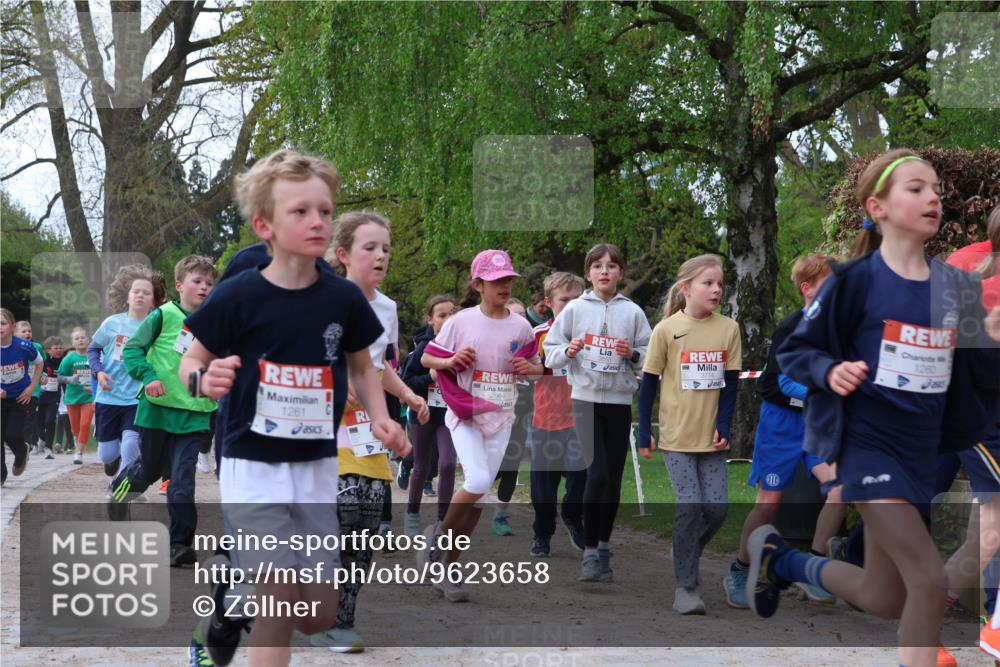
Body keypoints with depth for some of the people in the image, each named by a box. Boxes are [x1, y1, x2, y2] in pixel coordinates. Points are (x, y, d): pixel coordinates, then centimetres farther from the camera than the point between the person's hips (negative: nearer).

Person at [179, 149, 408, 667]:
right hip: (253, 465, -4)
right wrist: (205, 380, -24)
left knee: (320, 616, 7)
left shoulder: (344, 298, -3)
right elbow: (191, 361, -2)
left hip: (316, 469, 4)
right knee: (280, 597, -12)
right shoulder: (238, 295, -12)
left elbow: (361, 368, 12)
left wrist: (380, 418, -5)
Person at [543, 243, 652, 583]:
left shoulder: (633, 312, 3)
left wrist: (632, 354, -14)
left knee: (614, 478, 8)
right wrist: (568, 351, -16)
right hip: (586, 399, -2)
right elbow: (550, 352, 4)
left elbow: (650, 357, 5)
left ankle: (603, 548, 22)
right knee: (597, 474, -12)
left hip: (620, 402, 2)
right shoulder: (575, 309, 2)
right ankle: (590, 552, -3)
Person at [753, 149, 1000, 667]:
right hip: (868, 445, -6)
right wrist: (830, 371, -23)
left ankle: (780, 558, 37)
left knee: (885, 601, 14)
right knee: (929, 581, -18)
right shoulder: (855, 280, -11)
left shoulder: (953, 285, 2)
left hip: (922, 453, 6)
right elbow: (793, 351, -4)